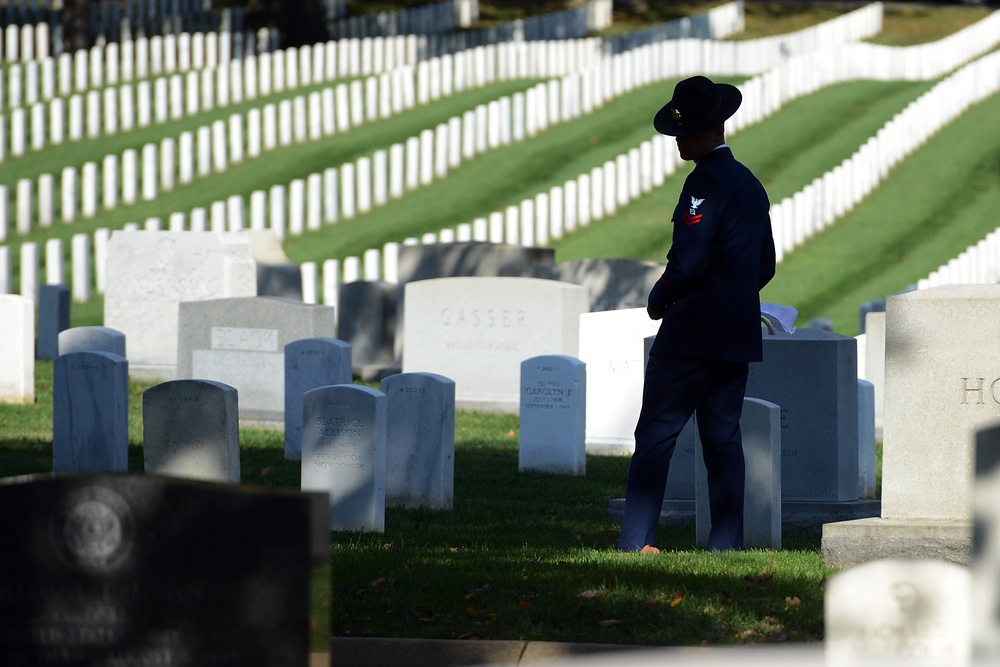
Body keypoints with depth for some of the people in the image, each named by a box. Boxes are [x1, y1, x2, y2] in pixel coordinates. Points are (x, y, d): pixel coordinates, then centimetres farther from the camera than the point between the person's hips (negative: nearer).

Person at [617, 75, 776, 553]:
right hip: (739, 337, 8)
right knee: (724, 438, 8)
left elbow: (689, 260, -20)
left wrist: (659, 299, -5)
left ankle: (634, 542, -9)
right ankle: (726, 544, 4)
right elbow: (765, 266, 22)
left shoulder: (706, 183, -13)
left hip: (691, 334, -8)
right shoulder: (752, 185, 16)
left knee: (655, 436, -6)